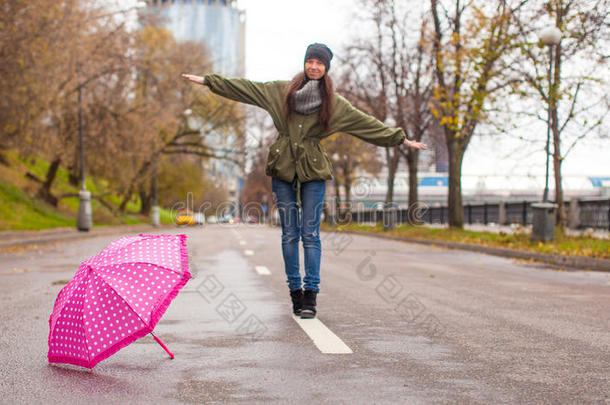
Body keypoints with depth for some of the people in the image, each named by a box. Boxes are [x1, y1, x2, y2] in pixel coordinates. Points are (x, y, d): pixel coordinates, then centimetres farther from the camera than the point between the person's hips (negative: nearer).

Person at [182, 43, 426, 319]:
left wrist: (401, 139, 9)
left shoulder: (334, 102, 7)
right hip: (283, 168, 1)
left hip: (313, 171, -1)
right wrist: (207, 80, 10)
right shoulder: (282, 91, 8)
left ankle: (310, 294, -4)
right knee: (290, 233, 1)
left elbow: (367, 123, 10)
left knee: (310, 233, -5)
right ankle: (295, 292, 8)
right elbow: (245, 88, 10)